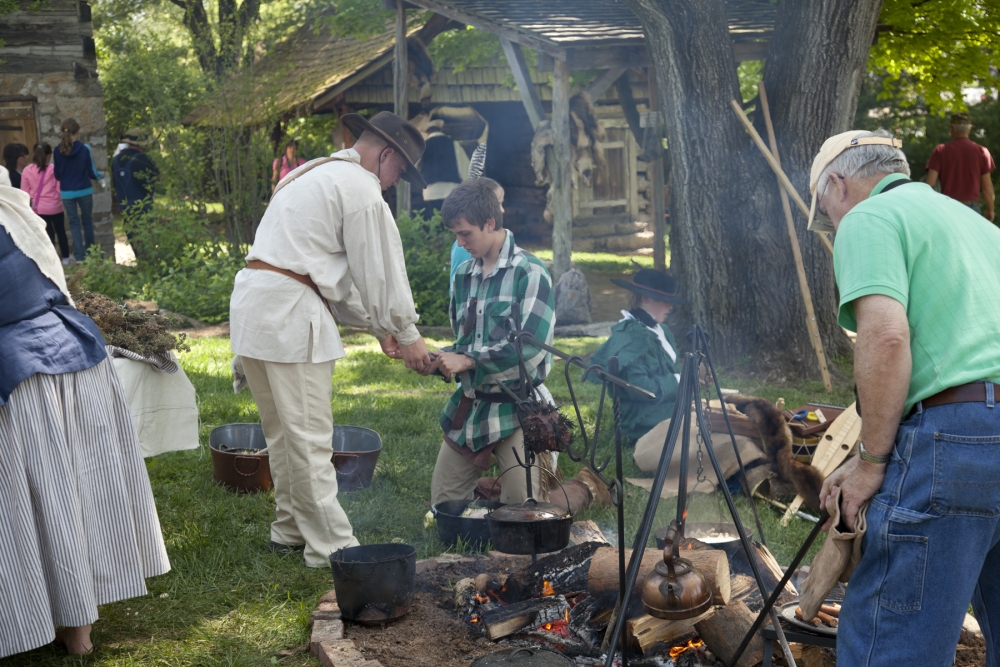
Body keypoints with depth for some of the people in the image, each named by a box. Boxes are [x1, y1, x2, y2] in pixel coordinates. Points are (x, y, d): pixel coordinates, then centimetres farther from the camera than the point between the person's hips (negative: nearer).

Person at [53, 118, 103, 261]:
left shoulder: (58, 150, -5)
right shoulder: (84, 148, -11)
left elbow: (57, 174, 4)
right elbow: (91, 172, -6)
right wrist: (99, 176, 17)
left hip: (67, 193, 1)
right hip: (84, 191, -1)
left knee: (74, 222, 8)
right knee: (87, 220, 16)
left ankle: (79, 256, 1)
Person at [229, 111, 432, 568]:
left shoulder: (314, 174, 25)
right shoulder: (361, 188, -6)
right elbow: (379, 271, -5)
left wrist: (377, 326, 25)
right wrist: (406, 334, 7)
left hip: (252, 306, 10)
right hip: (288, 312, -10)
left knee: (282, 431, 18)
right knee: (310, 437, -5)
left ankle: (291, 527, 28)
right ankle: (331, 546, 0)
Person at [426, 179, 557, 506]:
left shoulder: (530, 273, -9)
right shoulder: (463, 276, 12)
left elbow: (530, 348, -19)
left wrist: (466, 360, -16)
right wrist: (434, 361, 0)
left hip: (516, 407, -6)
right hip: (468, 406, 7)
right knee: (442, 505, 10)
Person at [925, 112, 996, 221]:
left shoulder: (941, 151, -2)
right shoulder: (982, 151, 0)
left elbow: (930, 183, -8)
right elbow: (987, 187, 1)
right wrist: (990, 209, 14)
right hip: (972, 207, 0)